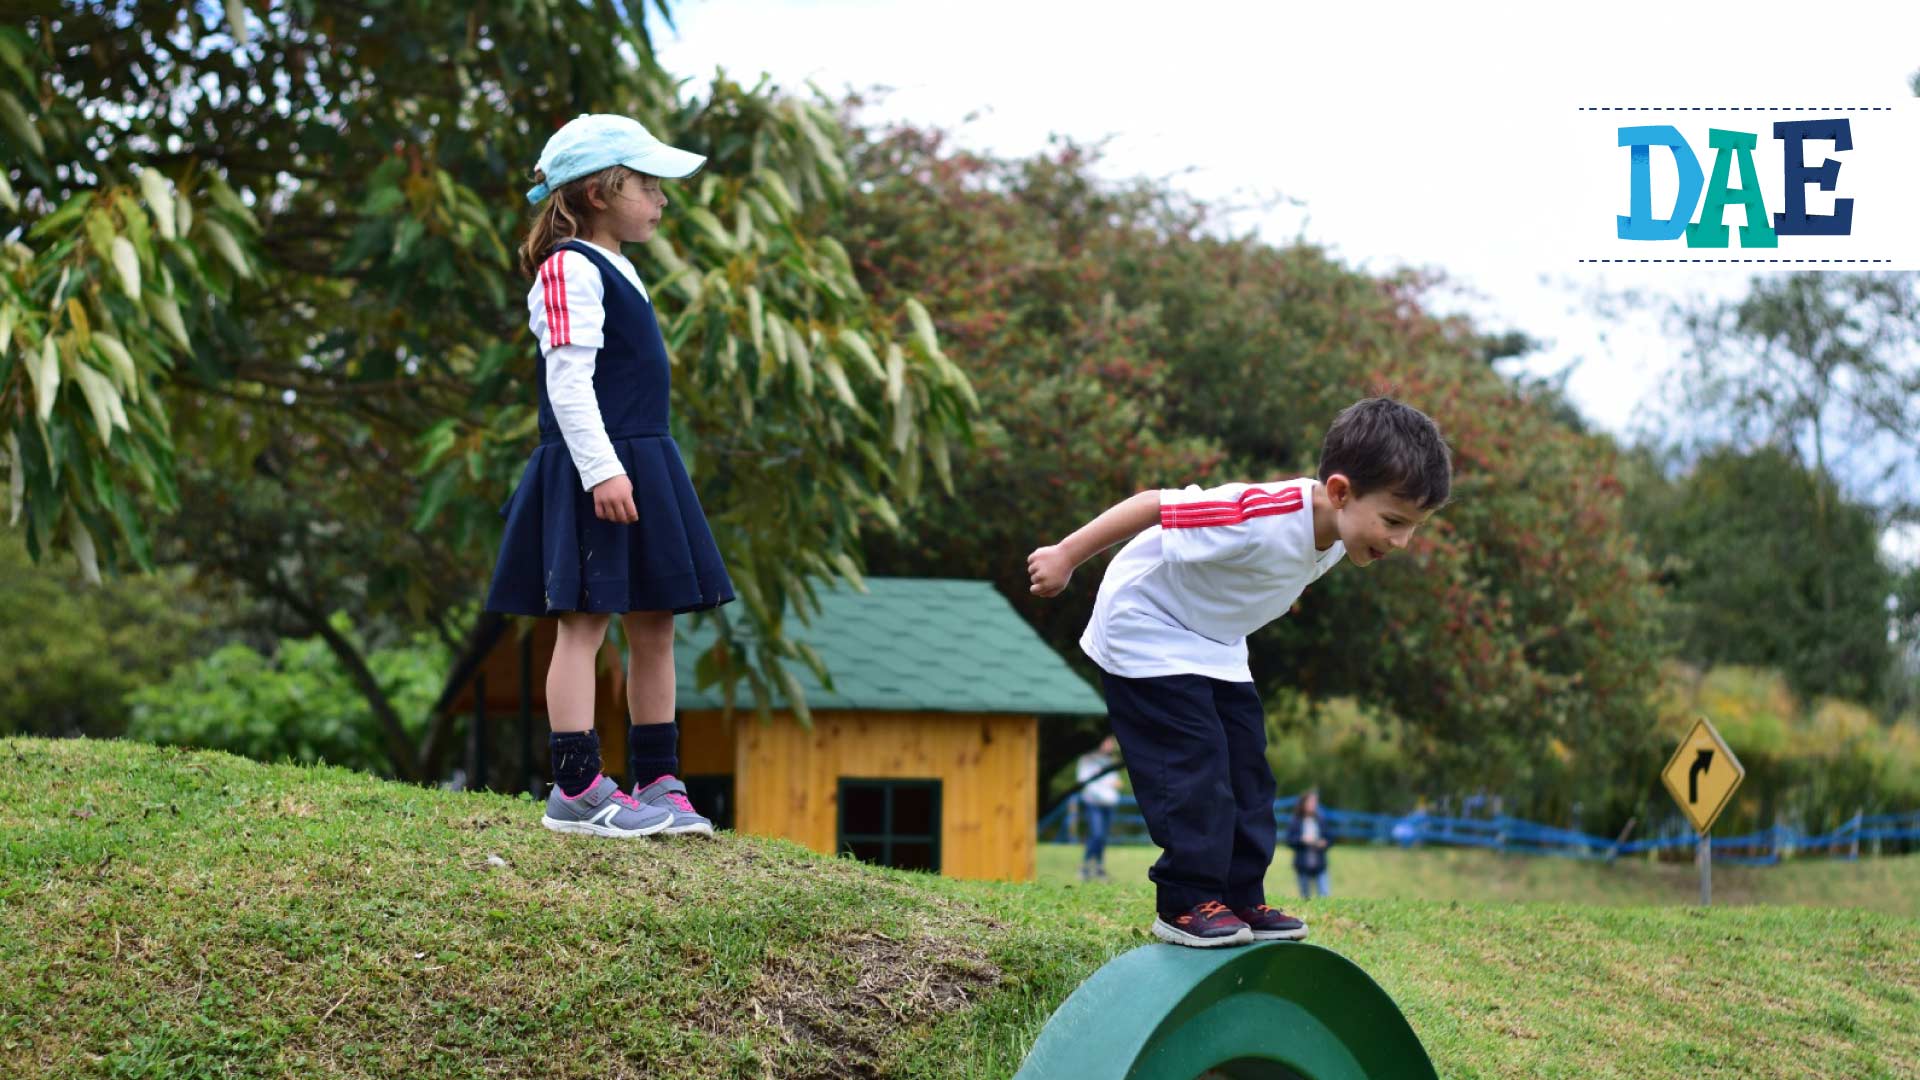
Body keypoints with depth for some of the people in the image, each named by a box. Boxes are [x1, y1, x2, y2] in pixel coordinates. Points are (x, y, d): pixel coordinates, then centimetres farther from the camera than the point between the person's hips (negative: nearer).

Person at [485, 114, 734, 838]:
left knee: (654, 624, 10)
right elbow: (568, 379, -19)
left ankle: (657, 783, 16)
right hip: (595, 470, -10)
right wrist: (601, 469, -25)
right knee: (585, 621, -8)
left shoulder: (613, 272, 20)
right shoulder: (569, 269, -10)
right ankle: (576, 790, -7)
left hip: (640, 465, 10)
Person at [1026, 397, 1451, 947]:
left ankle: (1241, 901, 13)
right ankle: (1185, 904, -5)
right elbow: (1154, 506, -33)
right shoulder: (1262, 520, -39)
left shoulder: (1338, 532, -10)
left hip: (1215, 644, 9)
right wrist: (1065, 557, -25)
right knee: (1193, 763, -14)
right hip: (1146, 632, -9)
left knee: (1246, 765, 6)